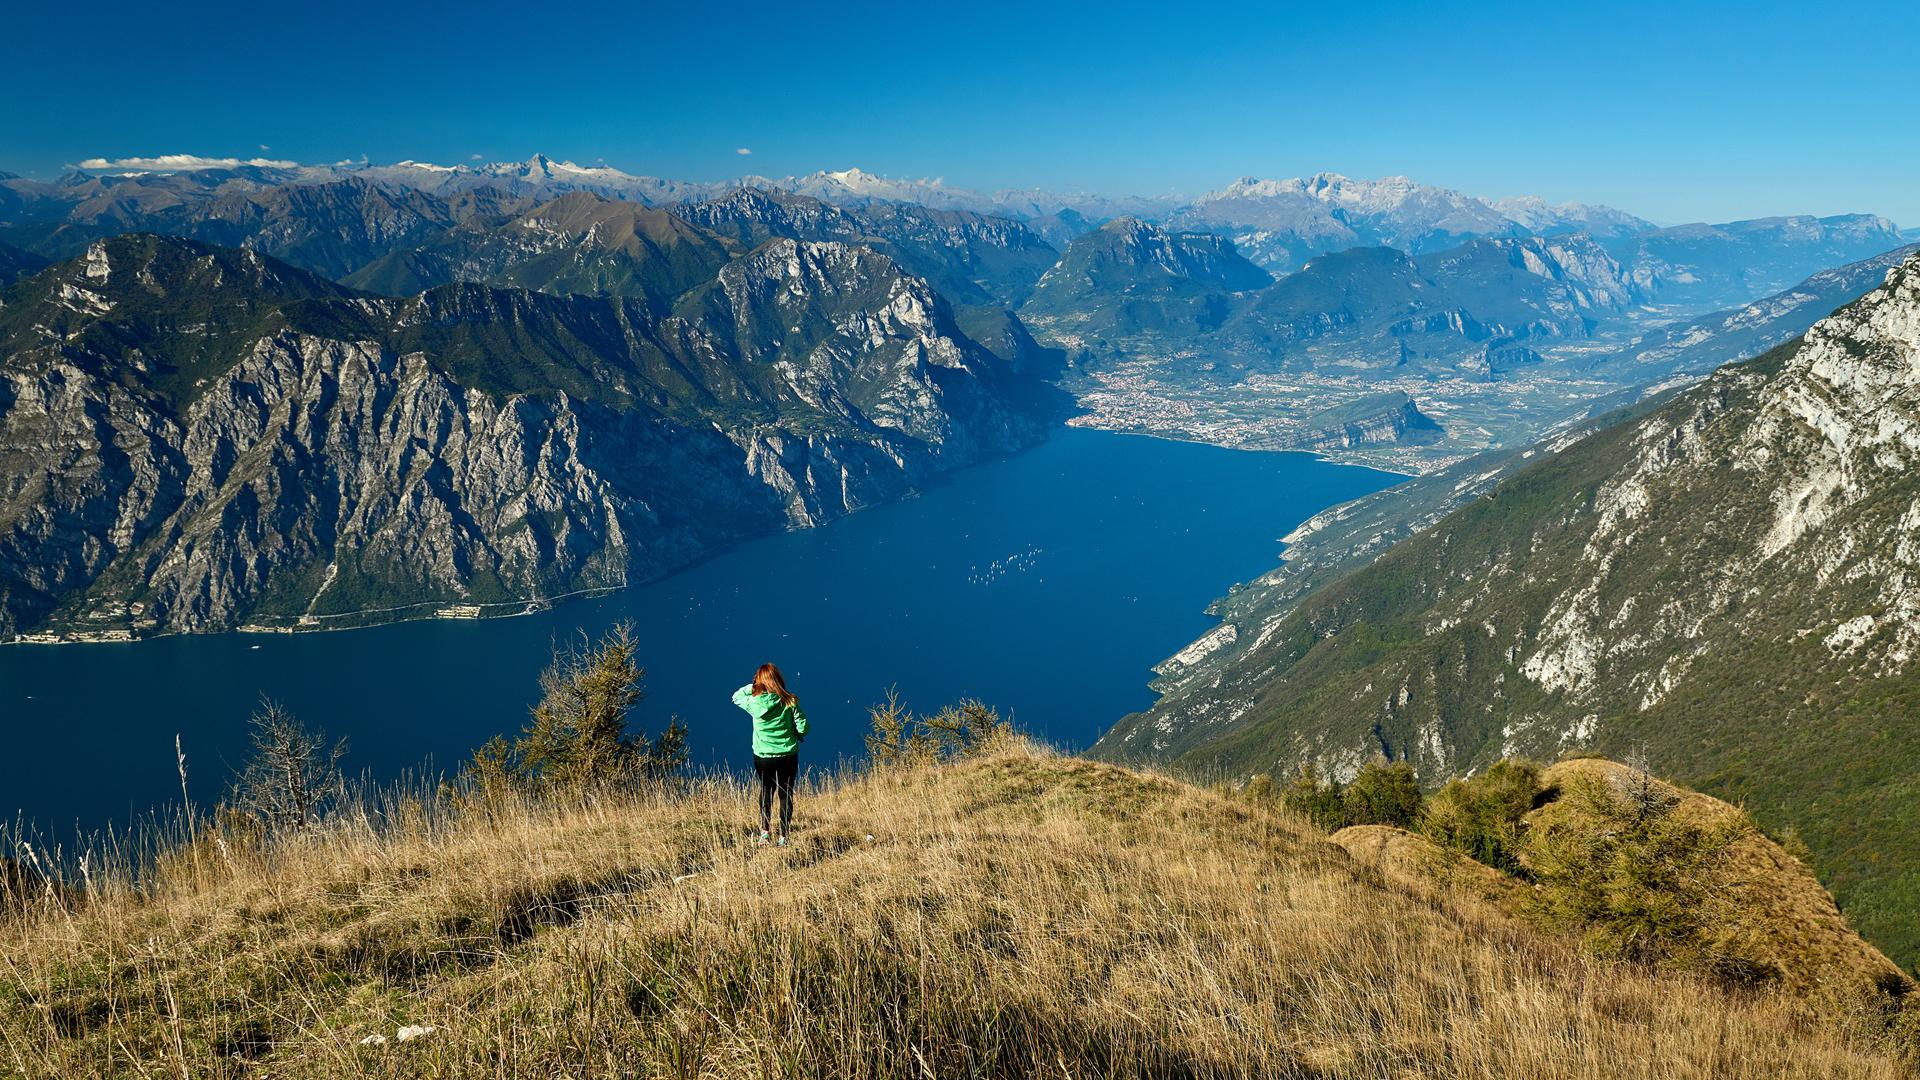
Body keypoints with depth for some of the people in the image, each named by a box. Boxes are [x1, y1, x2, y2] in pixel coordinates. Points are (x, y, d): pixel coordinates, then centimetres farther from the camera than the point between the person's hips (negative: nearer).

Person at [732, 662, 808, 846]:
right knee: (785, 794, 13)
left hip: (763, 757, 1)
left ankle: (765, 831, 14)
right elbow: (803, 728, -11)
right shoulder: (790, 702, -13)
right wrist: (796, 735, 9)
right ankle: (783, 837, 14)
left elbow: (736, 696, 9)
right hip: (788, 757, -1)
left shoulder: (754, 702, -12)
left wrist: (753, 686, 0)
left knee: (766, 790, 23)